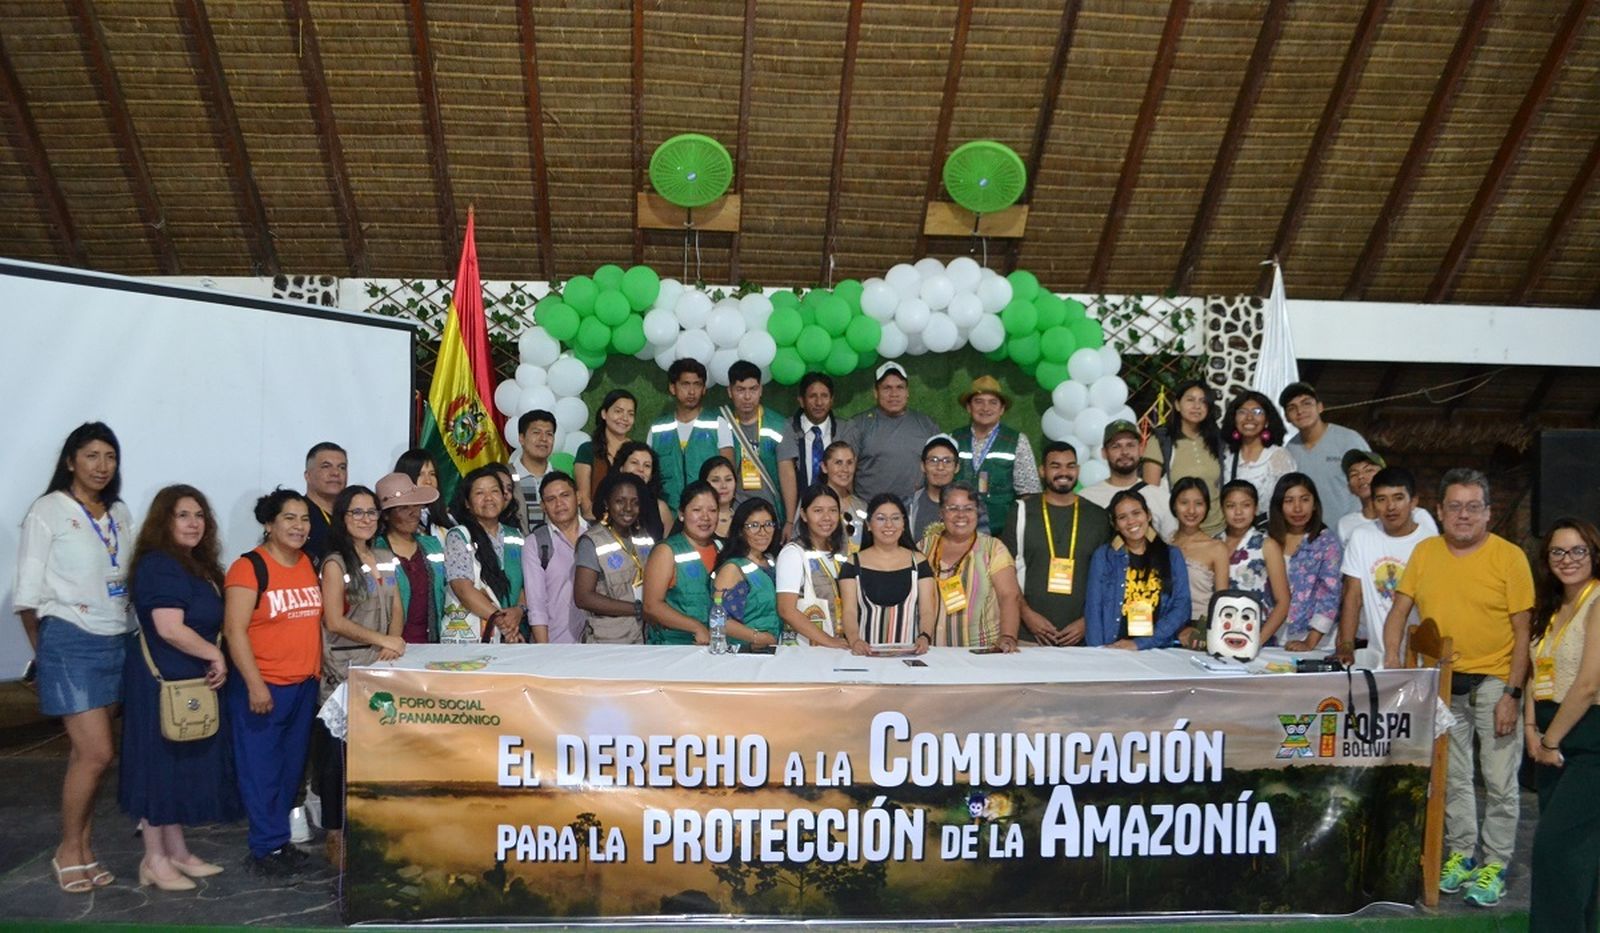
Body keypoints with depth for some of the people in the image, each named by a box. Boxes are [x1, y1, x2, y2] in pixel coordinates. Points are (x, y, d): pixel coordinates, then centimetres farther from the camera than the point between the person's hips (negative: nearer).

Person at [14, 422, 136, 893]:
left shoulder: (120, 515, 11)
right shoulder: (48, 511, -5)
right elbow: (27, 592, -3)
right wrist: (46, 650, 3)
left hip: (115, 641, 5)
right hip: (70, 641, -5)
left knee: (86, 751, 10)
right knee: (97, 752, -9)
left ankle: (83, 847, 19)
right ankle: (68, 849, 9)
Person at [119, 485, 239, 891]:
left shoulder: (196, 565, 13)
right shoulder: (158, 566, -17)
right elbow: (170, 629, -25)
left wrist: (213, 661, 8)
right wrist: (215, 655, -14)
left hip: (190, 682, 10)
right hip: (162, 683, -10)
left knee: (183, 766, 14)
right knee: (160, 766, 0)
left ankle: (177, 853, 24)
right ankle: (154, 861, 10)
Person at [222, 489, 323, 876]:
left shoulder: (311, 565, 9)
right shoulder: (249, 567, -11)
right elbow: (234, 630, -14)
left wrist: (318, 671, 14)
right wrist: (255, 684, -18)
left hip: (304, 685, 7)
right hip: (261, 687, -7)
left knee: (292, 768, 13)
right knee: (261, 769, 1)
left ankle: (279, 838, 24)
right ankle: (269, 847, 9)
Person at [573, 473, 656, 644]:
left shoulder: (645, 538, 4)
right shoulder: (592, 542, -11)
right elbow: (583, 597, -17)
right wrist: (638, 609, -16)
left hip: (642, 639, 5)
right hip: (605, 643, -5)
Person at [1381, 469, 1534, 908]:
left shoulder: (1509, 557, -9)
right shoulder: (1424, 553, 2)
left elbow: (1523, 631, -9)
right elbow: (1398, 612, 6)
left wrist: (1512, 694, -13)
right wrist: (1392, 664, -7)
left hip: (1494, 681, -4)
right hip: (1443, 682, 4)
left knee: (1499, 780, 2)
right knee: (1453, 777, 14)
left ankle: (1495, 864, 16)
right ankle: (1461, 853, 28)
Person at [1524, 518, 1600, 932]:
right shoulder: (1553, 608, 15)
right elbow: (1538, 672, 13)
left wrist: (1551, 740, -9)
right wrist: (1532, 730, -1)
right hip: (1553, 738, 8)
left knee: (1556, 844, -12)